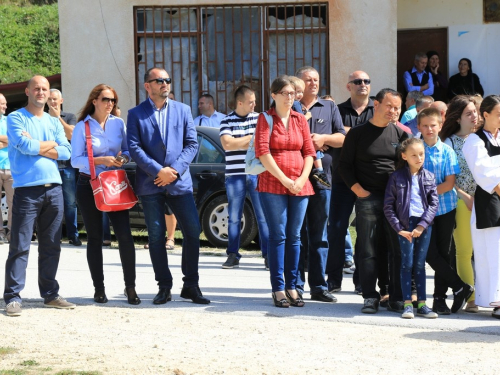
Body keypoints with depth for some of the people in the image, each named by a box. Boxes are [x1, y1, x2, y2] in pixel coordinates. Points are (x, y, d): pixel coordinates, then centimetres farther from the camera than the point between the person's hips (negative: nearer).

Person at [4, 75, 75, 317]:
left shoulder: (54, 122, 16)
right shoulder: (16, 118, 1)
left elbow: (66, 152, 3)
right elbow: (24, 145, -15)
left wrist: (35, 147, -7)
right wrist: (50, 145, -1)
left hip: (53, 188, 5)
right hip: (27, 189, -5)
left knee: (51, 246, 9)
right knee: (20, 246, -6)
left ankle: (50, 294, 17)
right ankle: (13, 296, -4)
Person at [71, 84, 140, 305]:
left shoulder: (118, 123, 6)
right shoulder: (82, 127, -4)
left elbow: (127, 150, 14)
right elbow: (76, 160, -8)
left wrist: (124, 158, -9)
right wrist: (101, 160, -19)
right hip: (89, 185, -2)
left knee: (125, 236, -7)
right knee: (95, 238, 4)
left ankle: (130, 287, 0)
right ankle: (99, 289, 12)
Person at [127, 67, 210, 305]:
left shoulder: (183, 110, 10)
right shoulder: (136, 114, 4)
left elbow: (192, 144, 5)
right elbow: (134, 148, -4)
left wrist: (174, 170, -9)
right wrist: (158, 171, -14)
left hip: (179, 182, 1)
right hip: (150, 184, -1)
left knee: (193, 231, -4)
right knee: (156, 237, 2)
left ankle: (190, 285, 7)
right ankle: (164, 287, 10)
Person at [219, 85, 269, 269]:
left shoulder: (259, 118, 7)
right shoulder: (227, 121, 4)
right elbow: (227, 144, -9)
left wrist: (238, 143, -7)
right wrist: (252, 137, -7)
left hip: (257, 174, 0)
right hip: (235, 175, 0)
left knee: (263, 217, -3)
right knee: (234, 218, 4)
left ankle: (268, 255, 0)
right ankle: (233, 255, 11)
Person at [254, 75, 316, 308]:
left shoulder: (300, 120, 11)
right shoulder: (265, 118, 0)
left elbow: (309, 152, 9)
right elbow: (262, 152, -8)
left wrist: (302, 179, -5)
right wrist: (284, 179, -12)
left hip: (300, 186, 4)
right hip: (272, 185, -4)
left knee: (294, 236, 5)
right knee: (278, 235, -4)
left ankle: (292, 286, 11)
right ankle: (278, 288, -2)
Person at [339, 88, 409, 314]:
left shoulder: (400, 134, 11)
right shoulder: (358, 133, 5)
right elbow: (345, 165, 6)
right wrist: (358, 189, -6)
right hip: (367, 199, -2)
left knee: (398, 249, 0)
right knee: (368, 250, -1)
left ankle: (397, 297, 7)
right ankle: (370, 297, 4)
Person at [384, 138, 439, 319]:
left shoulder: (428, 177, 7)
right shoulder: (397, 177, 0)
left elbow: (434, 203, 2)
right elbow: (388, 206, -2)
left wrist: (422, 226, -9)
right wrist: (399, 228, -8)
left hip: (424, 225, 2)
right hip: (405, 224, -2)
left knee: (420, 265, 6)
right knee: (407, 264, -2)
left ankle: (422, 304, 9)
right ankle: (407, 304, 2)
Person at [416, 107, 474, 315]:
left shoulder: (447, 151, -1)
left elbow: (450, 183, -6)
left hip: (445, 207, 0)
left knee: (443, 253, 6)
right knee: (430, 253, -6)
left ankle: (440, 298, 14)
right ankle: (461, 288, 7)